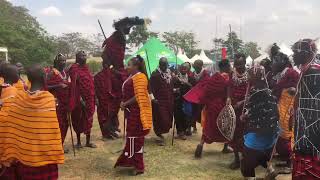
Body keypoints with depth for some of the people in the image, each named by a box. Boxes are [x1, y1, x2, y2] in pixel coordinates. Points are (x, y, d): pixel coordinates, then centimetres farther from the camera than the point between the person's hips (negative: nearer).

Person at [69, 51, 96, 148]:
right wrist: (79, 98, -22)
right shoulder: (75, 69, -9)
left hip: (89, 98, 6)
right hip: (80, 98, -6)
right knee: (79, 119, 5)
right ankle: (78, 141, 17)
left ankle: (88, 141, 20)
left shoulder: (86, 68, 12)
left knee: (88, 119, 10)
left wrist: (94, 97, 13)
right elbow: (74, 84, -16)